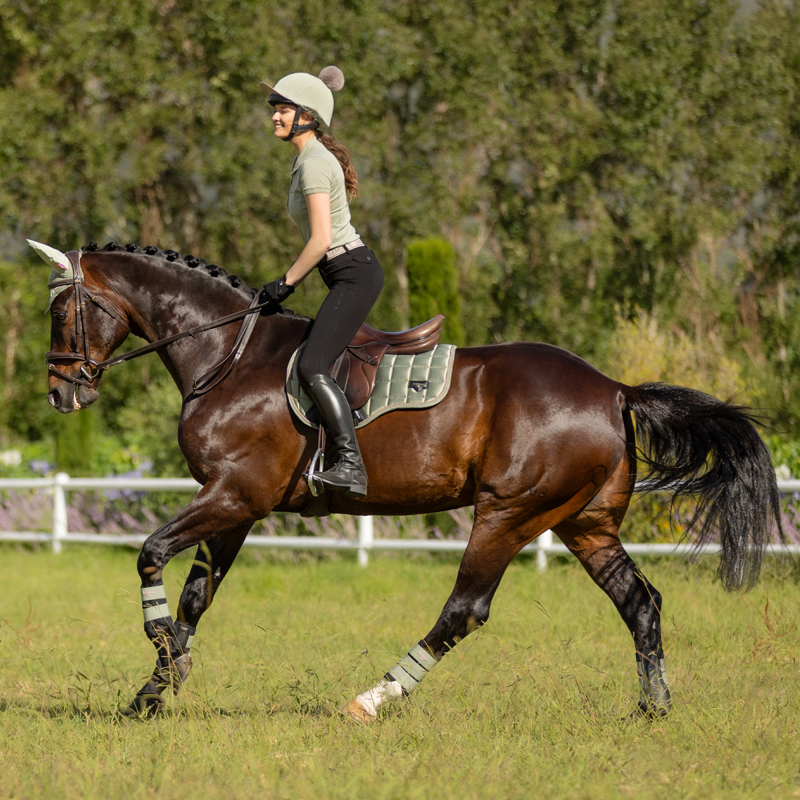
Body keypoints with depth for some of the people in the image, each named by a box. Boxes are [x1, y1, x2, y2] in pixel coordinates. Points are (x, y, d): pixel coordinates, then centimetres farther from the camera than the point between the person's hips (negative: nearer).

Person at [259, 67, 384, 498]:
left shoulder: (314, 165, -15)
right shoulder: (306, 157, 15)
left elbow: (321, 239, -20)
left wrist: (286, 283, -12)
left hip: (354, 275, -11)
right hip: (351, 275, 11)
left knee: (312, 367, -23)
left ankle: (351, 465, -32)